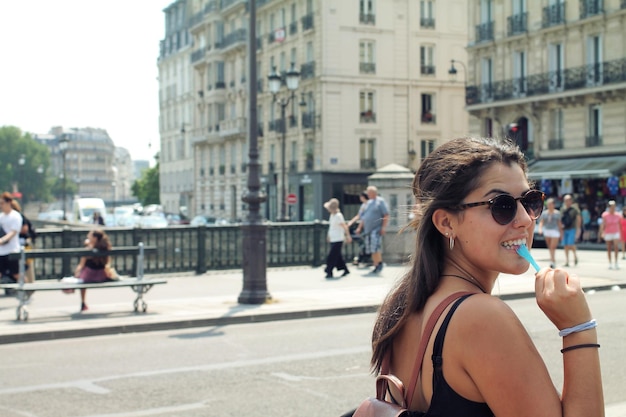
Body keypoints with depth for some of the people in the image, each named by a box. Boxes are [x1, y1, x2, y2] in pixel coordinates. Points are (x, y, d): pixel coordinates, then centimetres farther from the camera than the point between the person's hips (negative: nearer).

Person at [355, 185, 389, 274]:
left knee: (375, 249, -17)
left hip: (376, 229, -7)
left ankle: (379, 265, -8)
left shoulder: (380, 201, -4)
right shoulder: (369, 202, 18)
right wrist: (359, 227, 18)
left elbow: (386, 215, -10)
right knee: (372, 250, 6)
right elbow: (363, 217, 24)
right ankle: (376, 267, 12)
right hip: (368, 230, 7)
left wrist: (383, 227, -17)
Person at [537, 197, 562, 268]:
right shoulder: (544, 213, 9)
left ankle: (552, 261, -14)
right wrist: (540, 228, -14)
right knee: (549, 247, 6)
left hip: (555, 231, -3)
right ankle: (553, 260, 19)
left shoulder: (557, 213, 4)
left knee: (553, 247, -12)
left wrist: (561, 232, 5)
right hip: (546, 231, 3)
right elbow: (541, 222, 4)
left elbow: (559, 223, 6)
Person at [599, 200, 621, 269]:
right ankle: (610, 263, 17)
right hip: (608, 234, -1)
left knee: (616, 247, -15)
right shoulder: (605, 215, -6)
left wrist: (621, 235, 13)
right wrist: (602, 232, -27)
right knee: (609, 248, 6)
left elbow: (620, 225, 11)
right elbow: (603, 224, -13)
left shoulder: (618, 215, 2)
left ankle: (616, 262, -6)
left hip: (616, 233, 1)